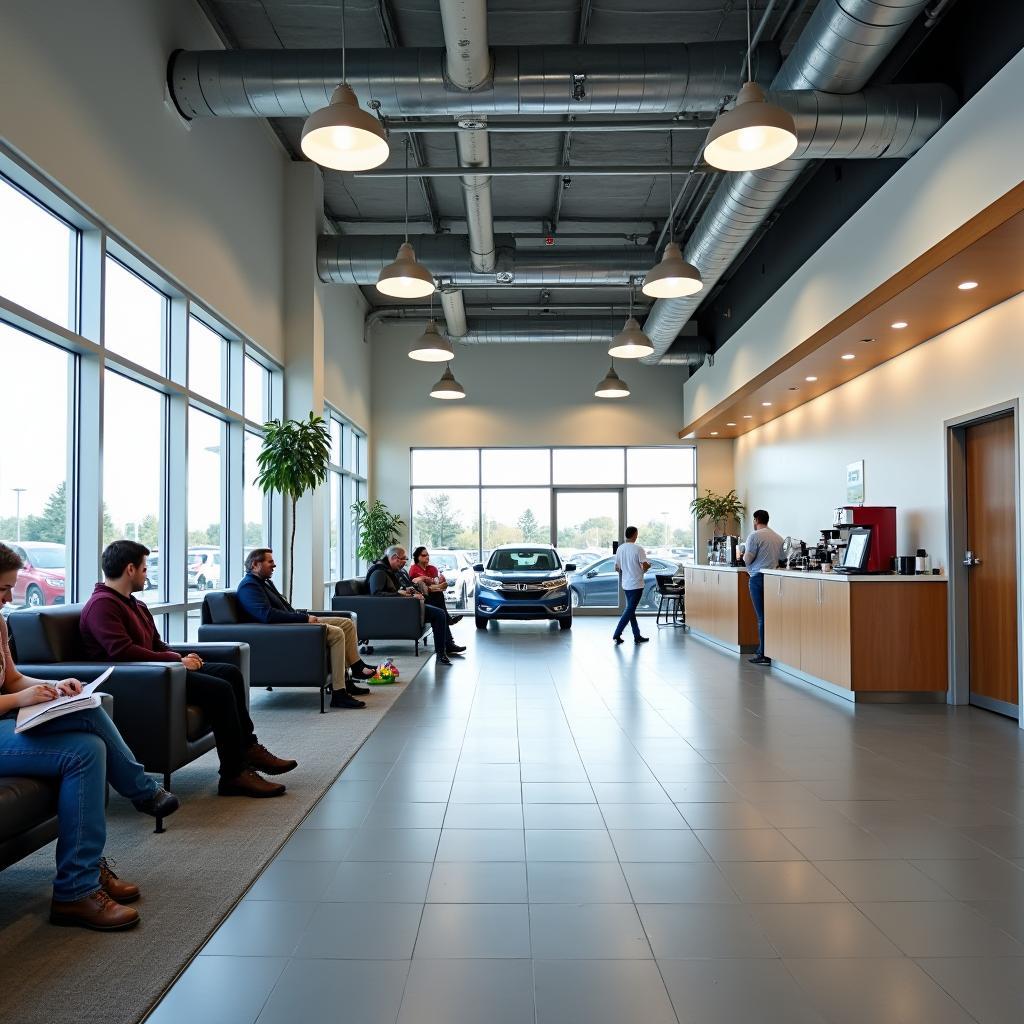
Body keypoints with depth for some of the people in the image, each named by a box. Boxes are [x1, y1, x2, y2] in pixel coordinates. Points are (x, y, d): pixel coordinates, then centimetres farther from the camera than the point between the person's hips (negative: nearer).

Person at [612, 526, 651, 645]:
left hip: (625, 584, 7)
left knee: (631, 609, 12)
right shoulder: (638, 549, -14)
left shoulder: (620, 548, 4)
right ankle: (617, 634, -7)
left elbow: (617, 568, 8)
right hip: (636, 584, -7)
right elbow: (645, 566, -19)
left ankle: (637, 637, 17)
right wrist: (648, 566, 3)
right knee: (630, 610, -3)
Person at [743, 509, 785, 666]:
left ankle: (764, 655, -4)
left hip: (758, 577, -6)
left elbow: (747, 559, -9)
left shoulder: (755, 536, -6)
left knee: (762, 617, -5)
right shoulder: (778, 538, 15)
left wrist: (745, 552, 12)